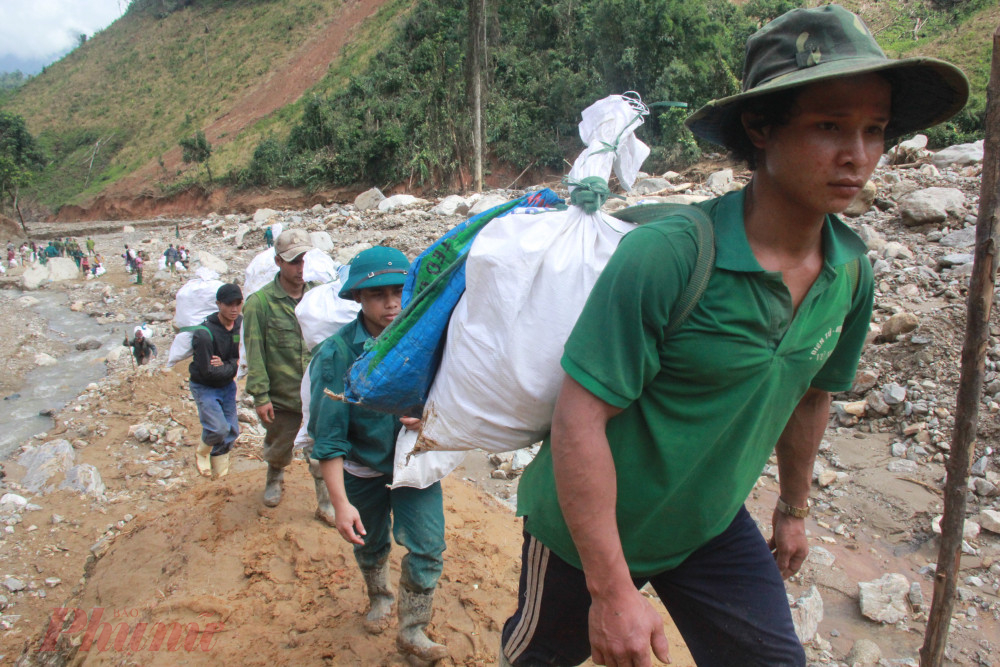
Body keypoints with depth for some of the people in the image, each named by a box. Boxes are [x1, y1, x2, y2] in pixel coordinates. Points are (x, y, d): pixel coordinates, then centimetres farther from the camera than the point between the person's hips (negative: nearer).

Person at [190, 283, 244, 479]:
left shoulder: (241, 323, -7)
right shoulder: (204, 333, -26)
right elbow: (208, 372, -25)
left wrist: (225, 365, -20)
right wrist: (233, 367, -13)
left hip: (227, 384, 6)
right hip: (205, 387, -6)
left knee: (232, 430, 7)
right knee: (218, 429, -16)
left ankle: (219, 468, 30)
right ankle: (202, 452, 18)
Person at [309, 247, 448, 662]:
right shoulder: (336, 353, -22)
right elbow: (329, 436, -20)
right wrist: (340, 502, -24)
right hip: (362, 469, 0)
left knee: (427, 548, -2)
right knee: (369, 544, 21)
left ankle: (412, 631, 23)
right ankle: (380, 598, 54)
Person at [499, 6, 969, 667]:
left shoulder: (852, 270, -8)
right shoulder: (667, 256, -31)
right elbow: (579, 419, -29)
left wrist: (794, 508, 19)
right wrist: (613, 590, -25)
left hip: (715, 528, 5)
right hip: (593, 527, -4)